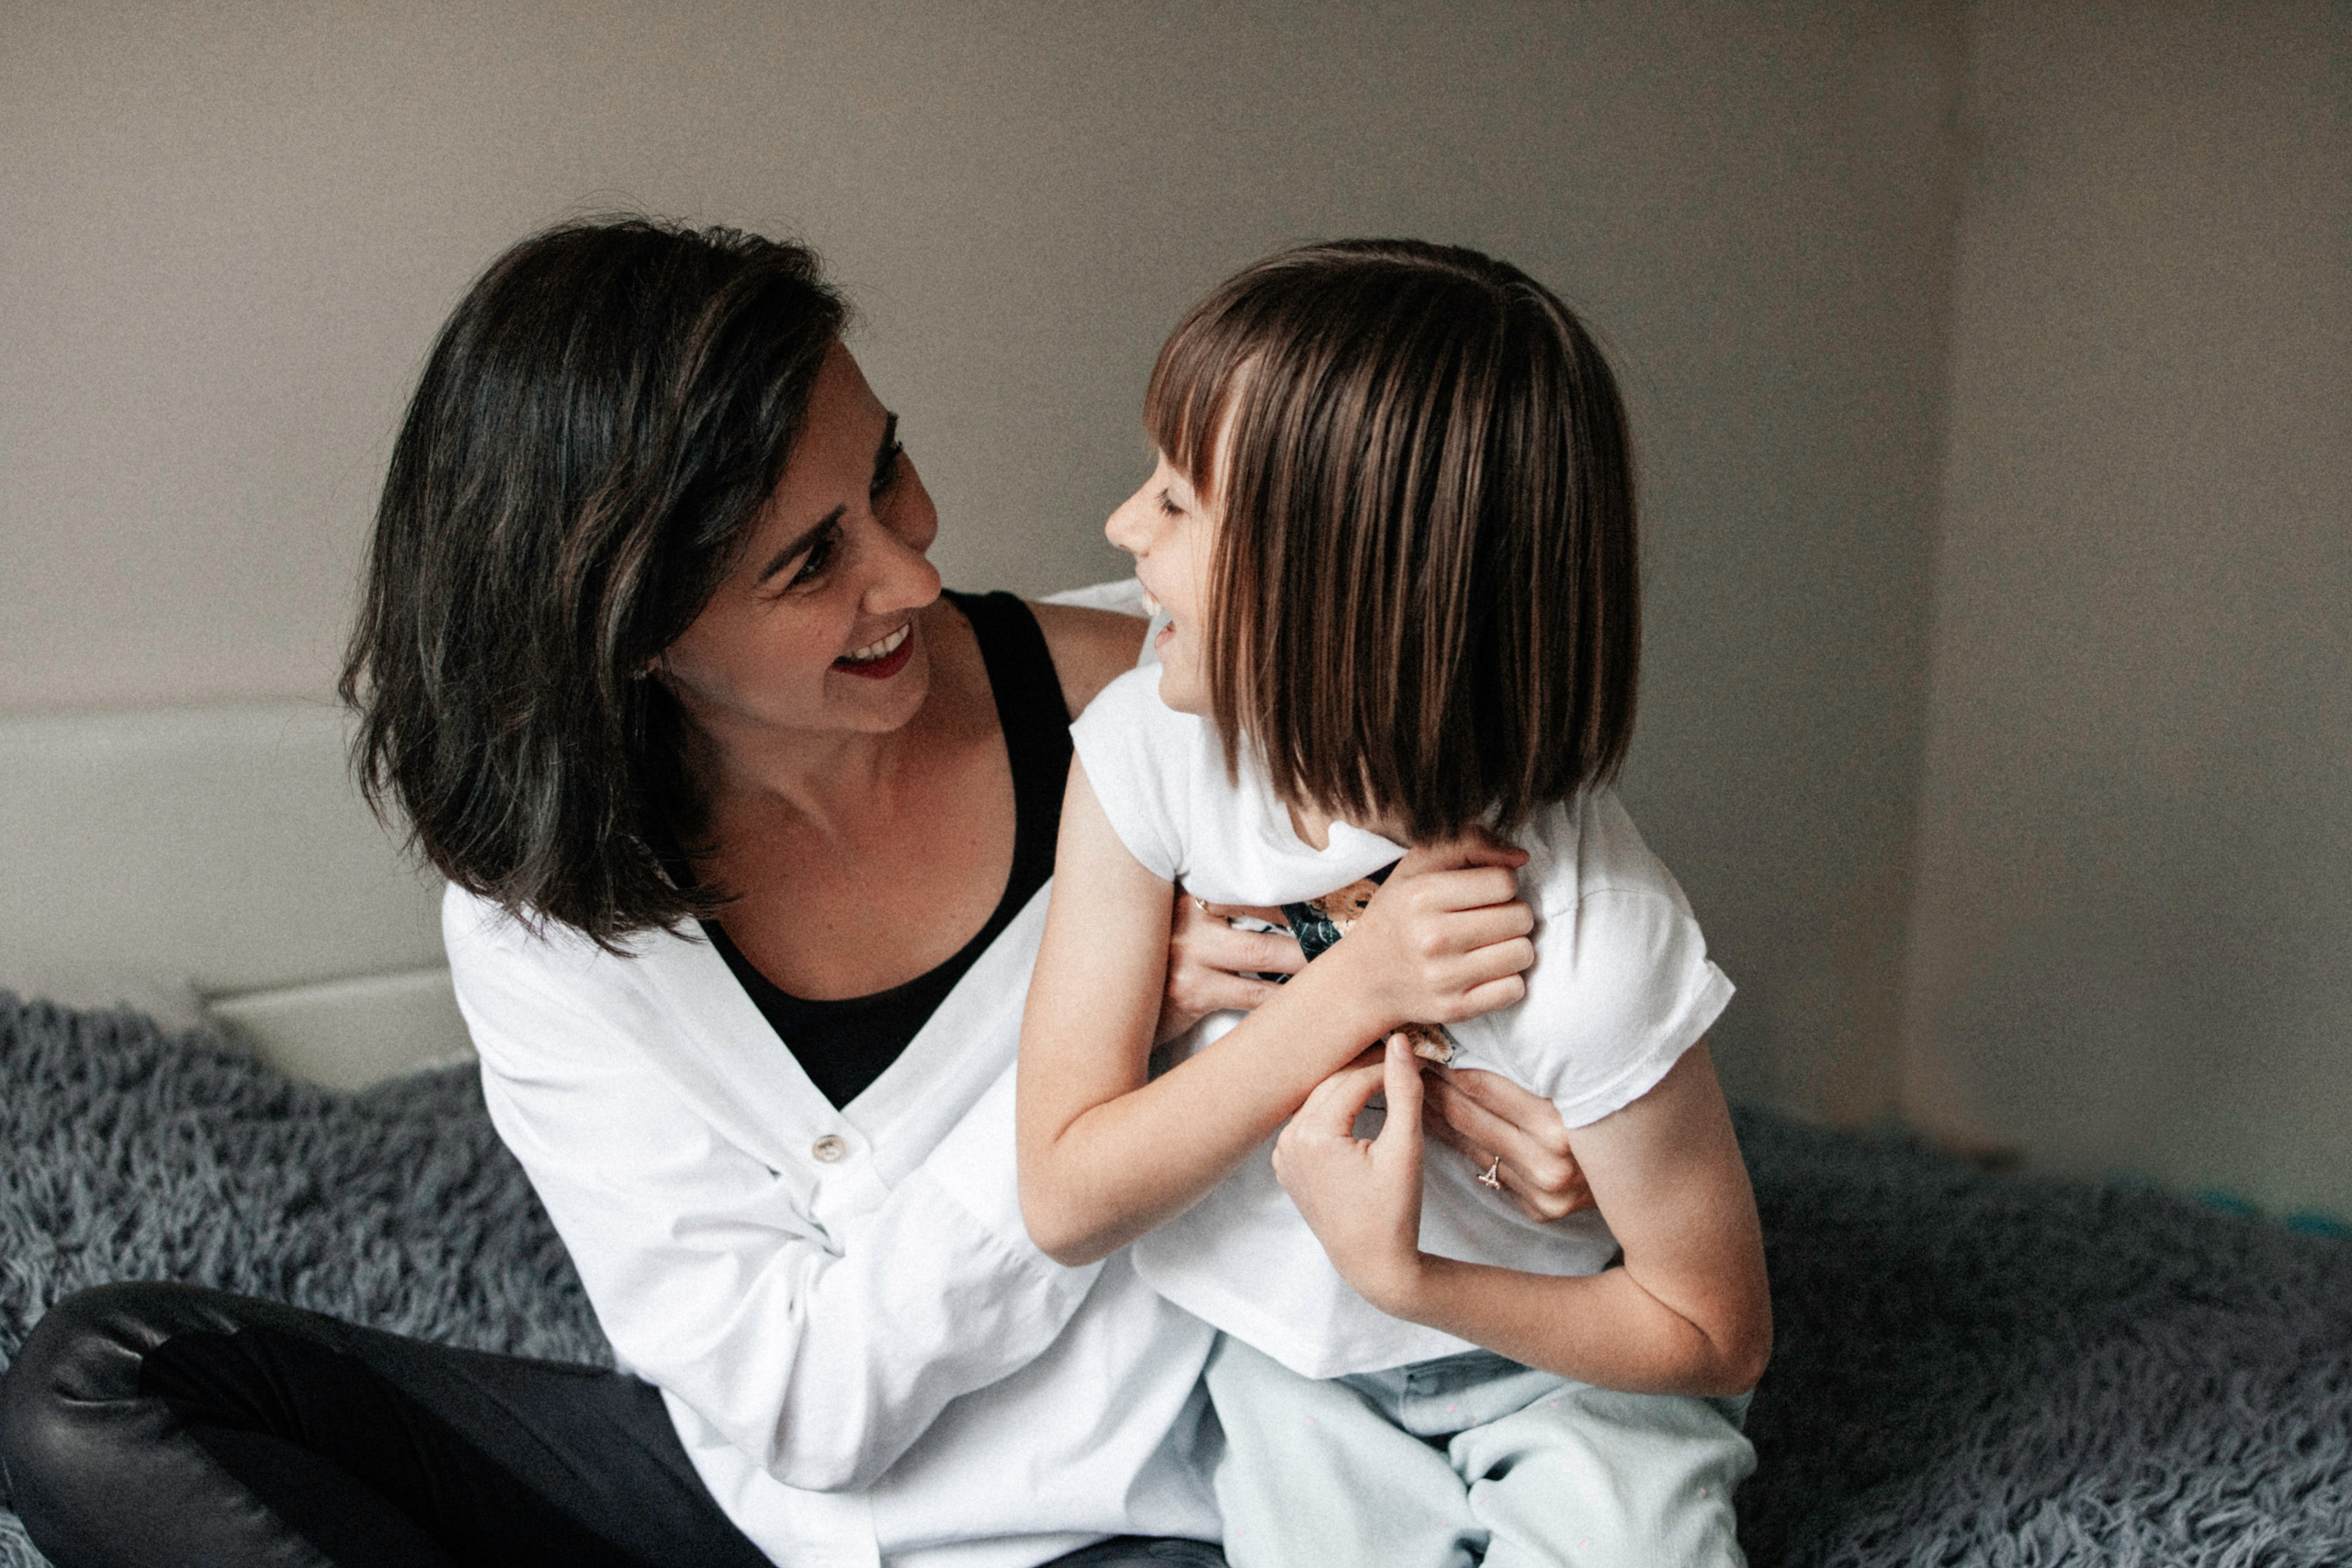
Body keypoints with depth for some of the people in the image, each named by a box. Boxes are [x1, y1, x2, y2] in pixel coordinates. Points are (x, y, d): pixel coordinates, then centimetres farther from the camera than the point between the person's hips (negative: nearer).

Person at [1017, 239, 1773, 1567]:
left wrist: (1401, 1277, -29)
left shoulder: (1589, 951, -31)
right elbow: (1066, 1203, -19)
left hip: (1560, 1370, -2)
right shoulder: (1146, 751, -20)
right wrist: (1342, 998, -31)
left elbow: (1720, 1339, -15)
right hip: (1296, 1373, 2)